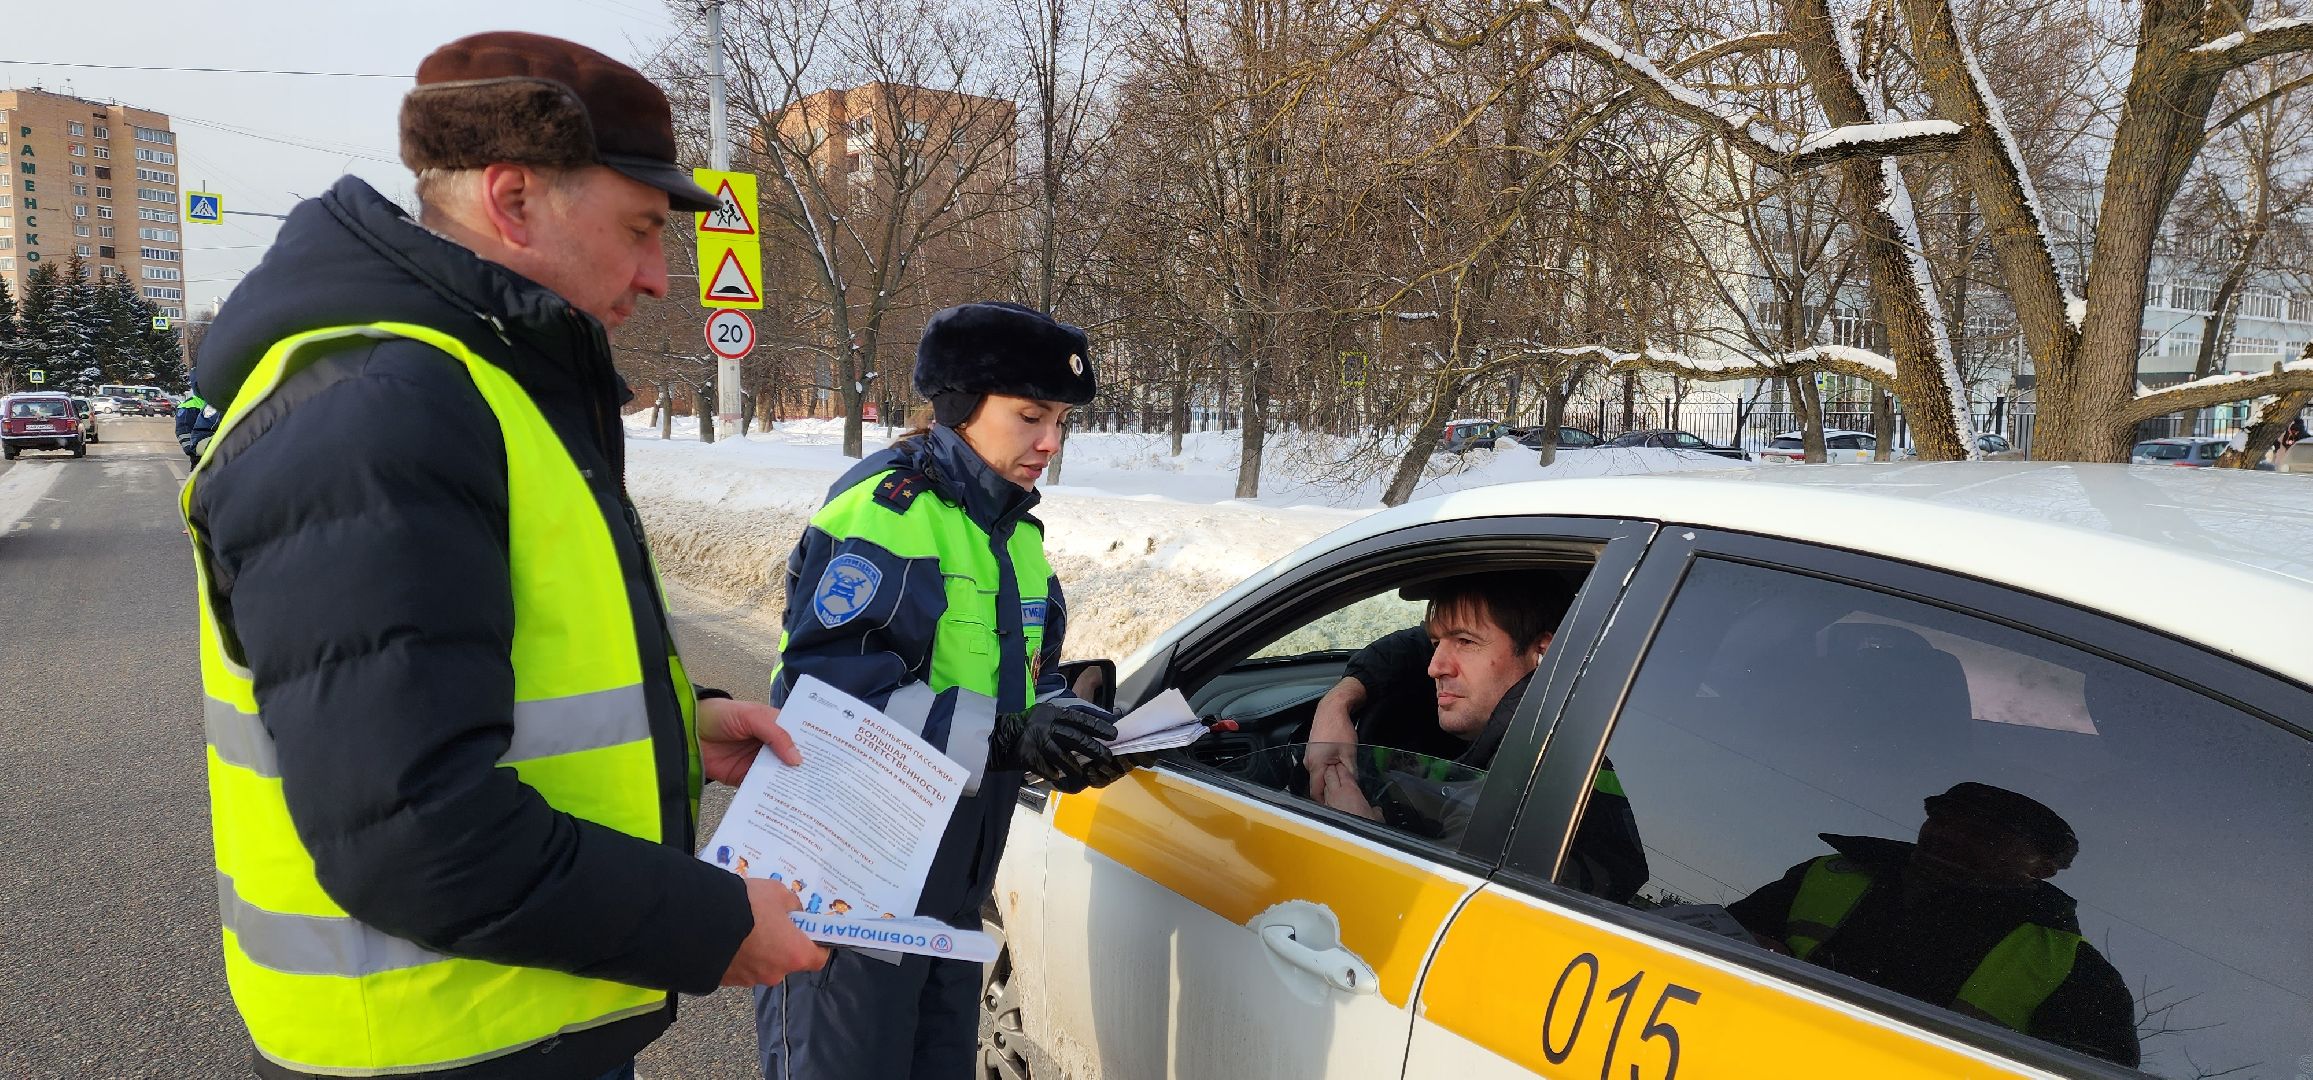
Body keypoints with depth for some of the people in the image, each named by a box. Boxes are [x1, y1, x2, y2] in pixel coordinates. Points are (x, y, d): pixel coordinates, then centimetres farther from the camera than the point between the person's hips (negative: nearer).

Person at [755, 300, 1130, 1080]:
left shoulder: (1016, 529, 11)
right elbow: (827, 693, -25)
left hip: (954, 889, 8)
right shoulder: (883, 510, -17)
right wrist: (1003, 736, -30)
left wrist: (1065, 728, -8)